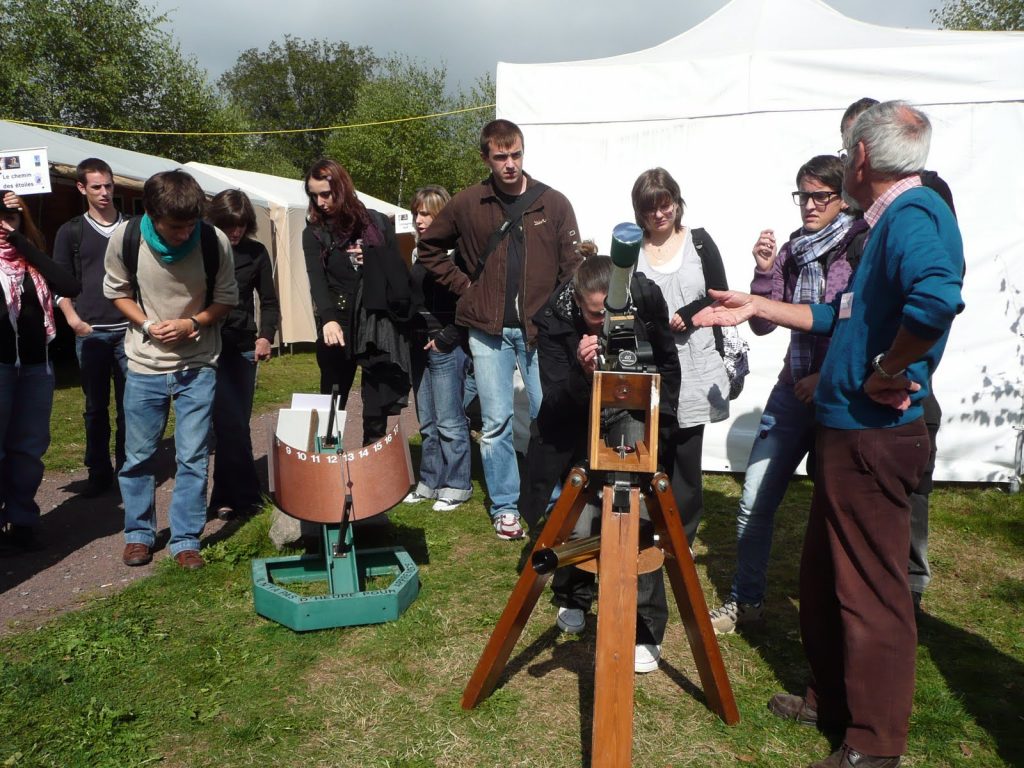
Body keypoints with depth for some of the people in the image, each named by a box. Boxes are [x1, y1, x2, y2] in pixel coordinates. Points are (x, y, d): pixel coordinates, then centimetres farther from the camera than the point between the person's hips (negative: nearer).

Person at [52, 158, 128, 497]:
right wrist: (73, 319, -5)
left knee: (129, 405, 2)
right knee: (96, 406, 6)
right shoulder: (71, 232, 7)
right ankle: (99, 472, 16)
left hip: (128, 329, 0)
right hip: (90, 331, 0)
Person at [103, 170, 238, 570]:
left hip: (197, 366, -1)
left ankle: (186, 540, 15)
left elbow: (225, 298, -1)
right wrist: (148, 325, -14)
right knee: (139, 455, 10)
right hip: (144, 365, 1)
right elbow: (117, 292, 3)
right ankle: (139, 533, 28)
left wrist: (192, 323, -18)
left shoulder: (215, 242, -14)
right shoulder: (125, 238, -12)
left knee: (193, 457, 1)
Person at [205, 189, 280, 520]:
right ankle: (246, 496, 5)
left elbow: (269, 302, 9)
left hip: (243, 349, 3)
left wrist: (266, 335, -7)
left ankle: (226, 498, 18)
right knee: (231, 425, -7)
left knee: (236, 424, 6)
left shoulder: (256, 253, 5)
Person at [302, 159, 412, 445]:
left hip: (378, 326, 0)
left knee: (377, 414, 2)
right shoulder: (314, 233, 6)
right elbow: (316, 280, -9)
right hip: (338, 328, 0)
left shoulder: (378, 223, 8)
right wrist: (328, 319, -26)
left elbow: (400, 272, 10)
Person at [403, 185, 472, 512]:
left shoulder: (456, 250, -10)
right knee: (427, 422, 13)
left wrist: (445, 338, -15)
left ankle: (457, 485, 12)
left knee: (449, 421, -1)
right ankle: (430, 482, 24)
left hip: (446, 348, -8)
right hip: (419, 347, 8)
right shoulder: (418, 252, 13)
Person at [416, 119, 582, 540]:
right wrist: (463, 285, 5)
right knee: (496, 423, 4)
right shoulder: (466, 204, 3)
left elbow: (572, 268, 2)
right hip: (488, 332, 1)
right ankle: (504, 508, 18)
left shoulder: (553, 203, 2)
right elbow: (429, 248, 15)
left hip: (540, 331, 0)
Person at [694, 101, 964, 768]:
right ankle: (832, 699, 35)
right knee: (823, 574, 19)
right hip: (848, 430, 10)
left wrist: (887, 374, -22)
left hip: (875, 433, -10)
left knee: (871, 588, 1)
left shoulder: (914, 214, -15)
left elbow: (937, 299, -36)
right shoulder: (890, 220, 16)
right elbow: (842, 317, 24)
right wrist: (757, 307, 24)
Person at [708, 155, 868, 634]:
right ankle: (746, 600, 23)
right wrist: (764, 272, -8)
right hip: (793, 392, 5)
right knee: (754, 503, 6)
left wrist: (830, 378, -16)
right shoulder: (791, 249, 7)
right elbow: (762, 325, 5)